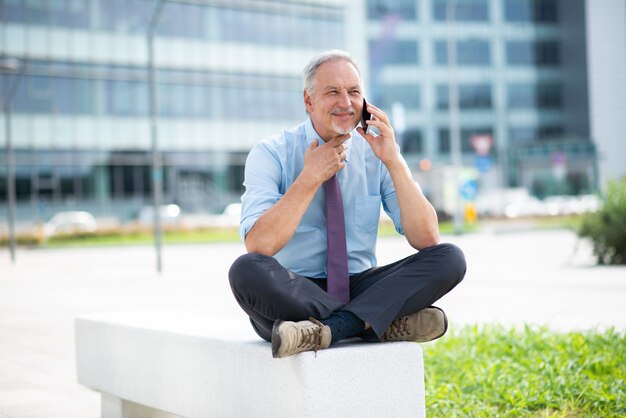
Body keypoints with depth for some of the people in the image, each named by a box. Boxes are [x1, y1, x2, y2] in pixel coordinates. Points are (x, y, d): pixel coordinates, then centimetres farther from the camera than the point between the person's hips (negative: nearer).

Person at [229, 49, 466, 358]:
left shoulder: (376, 153, 2)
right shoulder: (271, 154, -6)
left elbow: (426, 240, -7)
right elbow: (258, 246, -21)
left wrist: (393, 162, -15)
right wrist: (311, 178, -19)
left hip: (359, 287, 3)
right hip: (291, 294, -3)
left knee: (450, 259, -19)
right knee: (246, 270, -35)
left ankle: (330, 328, -30)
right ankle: (386, 322, -27)